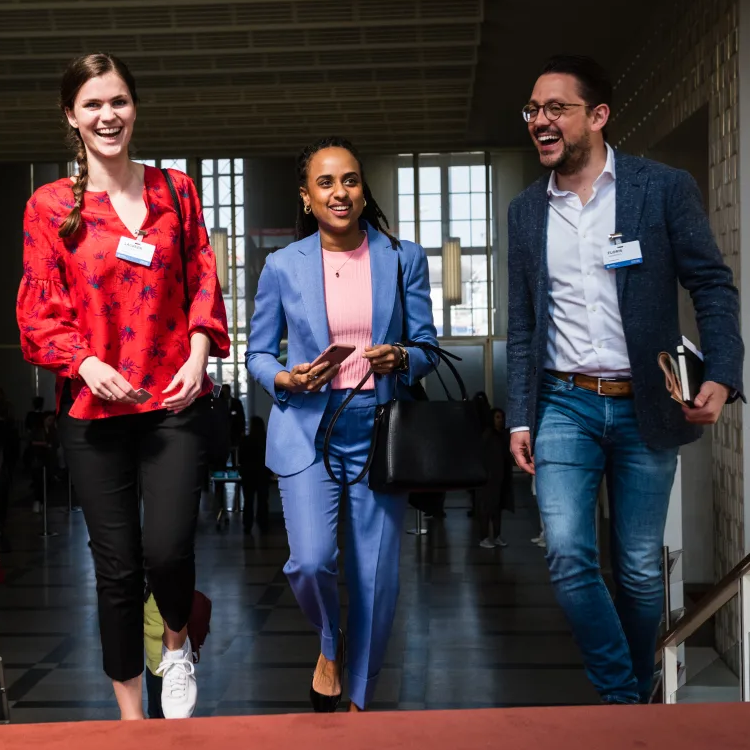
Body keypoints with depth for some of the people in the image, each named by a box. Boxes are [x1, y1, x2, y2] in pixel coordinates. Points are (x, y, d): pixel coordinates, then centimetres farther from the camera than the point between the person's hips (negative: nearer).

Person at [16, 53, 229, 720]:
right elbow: (40, 311, 1)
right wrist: (86, 363, -15)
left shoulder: (175, 190, 8)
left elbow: (203, 282, 9)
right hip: (93, 408, 0)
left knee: (168, 549, -13)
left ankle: (176, 646, 23)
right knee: (116, 563, 6)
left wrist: (198, 354, -7)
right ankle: (130, 713, 24)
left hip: (174, 400, 0)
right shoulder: (49, 206, 3)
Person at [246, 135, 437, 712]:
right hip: (307, 428, -1)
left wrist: (400, 360, -16)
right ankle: (330, 645, 18)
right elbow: (258, 354, 9)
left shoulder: (404, 259, 4)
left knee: (377, 578, 3)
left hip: (379, 430, 1)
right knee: (311, 562, -17)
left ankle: (360, 703, 24)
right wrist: (286, 379, -12)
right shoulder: (283, 266, 3)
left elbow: (427, 346, 6)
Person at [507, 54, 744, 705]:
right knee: (568, 557, -11)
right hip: (565, 405, 2)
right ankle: (623, 699, 6)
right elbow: (522, 325, 12)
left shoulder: (665, 188, -2)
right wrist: (520, 418, 7)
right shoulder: (527, 211, 9)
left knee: (639, 570, 6)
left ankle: (639, 693, 28)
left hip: (644, 407, -2)